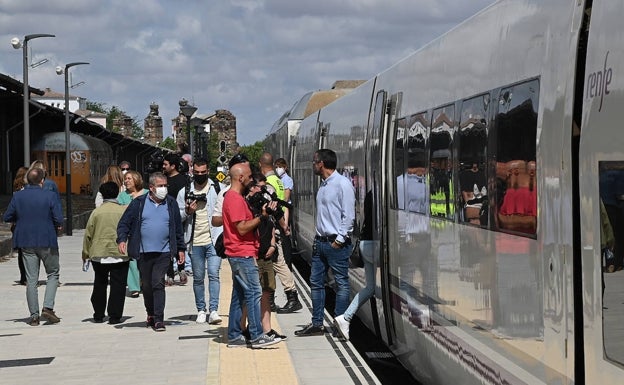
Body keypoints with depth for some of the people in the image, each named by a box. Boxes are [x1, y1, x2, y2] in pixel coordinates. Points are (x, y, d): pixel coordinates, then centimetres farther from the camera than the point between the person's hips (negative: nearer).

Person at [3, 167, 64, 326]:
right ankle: (48, 307, -2)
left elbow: (7, 217, 3)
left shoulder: (17, 196, -1)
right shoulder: (50, 196, -10)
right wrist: (56, 225, 8)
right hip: (47, 241, -3)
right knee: (53, 274, 13)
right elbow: (59, 220, -13)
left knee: (31, 280, 7)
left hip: (26, 243, 3)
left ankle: (34, 316, 8)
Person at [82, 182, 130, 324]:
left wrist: (85, 254, 9)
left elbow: (88, 235, 1)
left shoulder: (96, 212, -2)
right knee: (118, 286, 3)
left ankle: (98, 315, 20)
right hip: (120, 254, -1)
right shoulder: (125, 211, -4)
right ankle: (115, 316, -1)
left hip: (99, 254, 1)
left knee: (99, 285, 15)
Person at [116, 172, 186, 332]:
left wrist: (180, 249, 13)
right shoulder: (139, 203, 2)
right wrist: (122, 239, -12)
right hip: (143, 252, 1)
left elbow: (178, 228, 14)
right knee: (146, 285, 11)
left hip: (164, 252, -1)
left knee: (158, 283, -11)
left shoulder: (171, 204, 7)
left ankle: (158, 319, -11)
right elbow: (124, 222, 3)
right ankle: (150, 314, 30)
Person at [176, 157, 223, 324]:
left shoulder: (217, 189, 3)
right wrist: (187, 212, -11)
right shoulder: (185, 192, 8)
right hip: (195, 241, 2)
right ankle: (201, 310, 18)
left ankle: (213, 310, -12)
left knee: (213, 274, -11)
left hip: (213, 239, -2)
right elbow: (176, 216, 8)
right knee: (198, 278, 9)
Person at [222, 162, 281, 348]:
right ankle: (257, 336, -9)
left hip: (240, 254, 11)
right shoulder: (235, 199, -16)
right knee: (253, 293, -9)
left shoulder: (234, 197, 17)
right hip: (243, 254, -11)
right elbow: (242, 228, -19)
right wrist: (262, 216, -18)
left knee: (239, 295, 11)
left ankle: (234, 336, 13)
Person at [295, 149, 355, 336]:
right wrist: (318, 238, 13)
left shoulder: (343, 184, -10)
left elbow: (349, 215, -14)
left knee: (341, 283, -1)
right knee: (316, 282, 9)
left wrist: (340, 239, -16)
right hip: (320, 242, 9)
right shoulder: (323, 185, 17)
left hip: (336, 243, -9)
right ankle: (317, 323, 15)